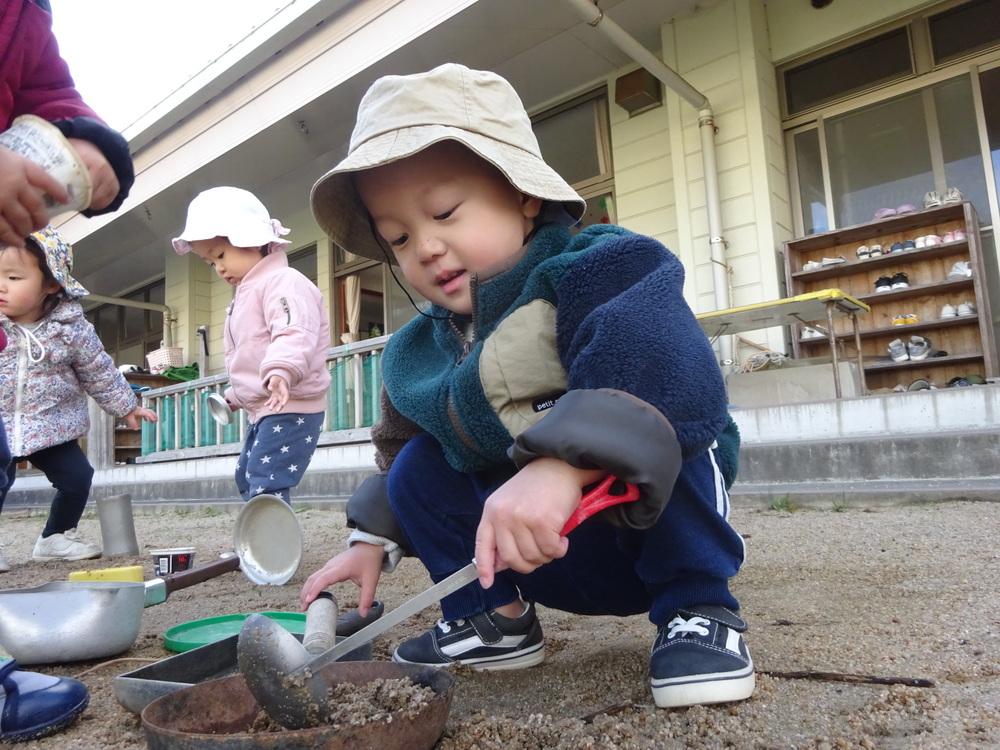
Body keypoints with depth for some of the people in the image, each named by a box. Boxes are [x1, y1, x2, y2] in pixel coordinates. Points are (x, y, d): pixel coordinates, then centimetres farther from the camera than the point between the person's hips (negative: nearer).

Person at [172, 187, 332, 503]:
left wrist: (281, 370, -50)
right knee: (246, 478, 21)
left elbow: (294, 332, -34)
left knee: (266, 484, -19)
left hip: (290, 409, -11)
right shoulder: (247, 293, 20)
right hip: (262, 410, 11)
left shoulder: (283, 282, -14)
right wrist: (235, 394, 36)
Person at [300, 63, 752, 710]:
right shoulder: (414, 355, 2)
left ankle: (698, 610, -14)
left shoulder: (600, 270, -21)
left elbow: (666, 370, -42)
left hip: (655, 530, -5)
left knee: (654, 431, -32)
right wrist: (373, 540, 7)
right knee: (418, 468, -4)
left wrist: (562, 466, -53)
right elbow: (399, 452, 17)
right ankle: (495, 618, 7)